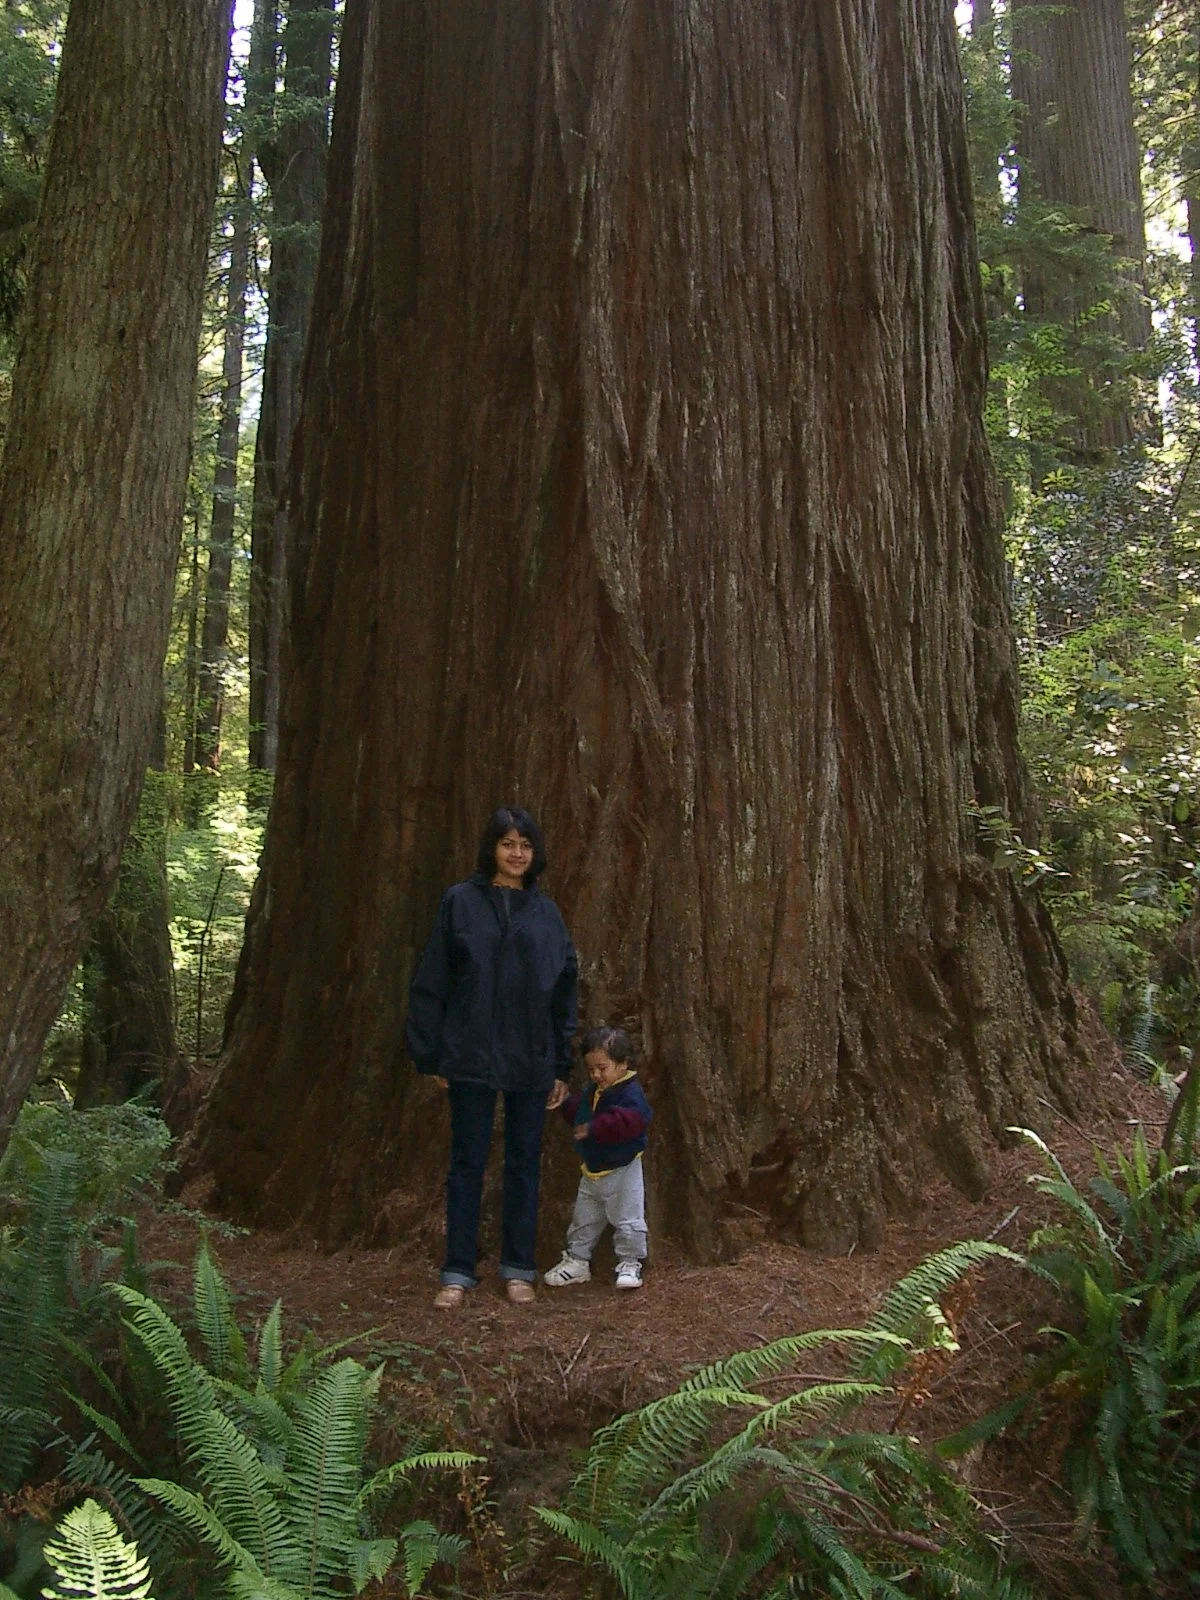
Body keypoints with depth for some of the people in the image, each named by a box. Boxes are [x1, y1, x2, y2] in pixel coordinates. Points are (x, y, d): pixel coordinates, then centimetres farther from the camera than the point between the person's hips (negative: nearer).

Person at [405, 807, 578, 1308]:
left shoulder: (546, 913, 6)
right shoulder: (460, 902, -1)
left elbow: (564, 991, 8)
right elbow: (431, 982, -2)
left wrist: (562, 1066, 6)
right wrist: (432, 1055, -5)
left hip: (531, 1059, 3)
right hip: (471, 1055, -2)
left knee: (525, 1163, 10)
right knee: (468, 1162, 6)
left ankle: (519, 1269, 22)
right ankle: (458, 1272, 16)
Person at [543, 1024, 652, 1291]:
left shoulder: (631, 1093, -22)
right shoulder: (593, 1092, 5)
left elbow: (627, 1122, -38)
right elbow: (579, 1112, 23)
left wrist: (594, 1128, -39)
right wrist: (565, 1102, 8)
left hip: (622, 1171, -8)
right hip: (592, 1170, 8)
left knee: (628, 1220, 3)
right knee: (583, 1220, 16)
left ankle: (630, 1264, 16)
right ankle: (577, 1261, 27)